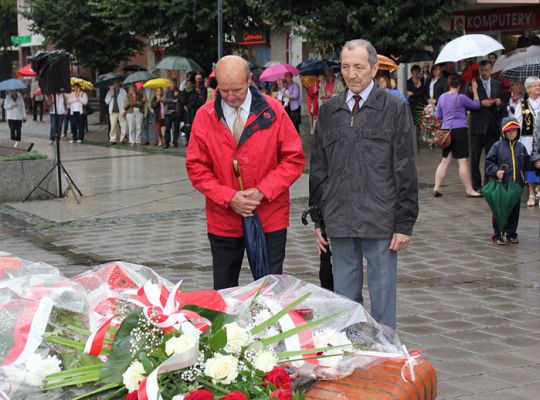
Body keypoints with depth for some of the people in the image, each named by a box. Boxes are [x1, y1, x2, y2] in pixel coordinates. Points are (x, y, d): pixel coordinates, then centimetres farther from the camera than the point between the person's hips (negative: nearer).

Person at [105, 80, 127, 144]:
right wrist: (111, 96, -6)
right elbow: (106, 101, 12)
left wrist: (124, 110, -9)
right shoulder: (110, 92, 15)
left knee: (123, 126, -5)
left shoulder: (123, 91, 7)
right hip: (113, 111, 2)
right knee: (113, 126, -2)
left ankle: (122, 139, 4)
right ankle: (113, 139, 4)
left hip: (121, 111, -2)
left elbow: (126, 100, 1)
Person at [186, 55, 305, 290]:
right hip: (223, 222, 1)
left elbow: (294, 159, -3)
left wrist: (262, 191, -15)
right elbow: (196, 167, -1)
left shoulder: (273, 112, -5)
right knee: (224, 293, 10)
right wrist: (228, 197, -14)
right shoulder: (205, 116, -3)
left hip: (269, 219, -1)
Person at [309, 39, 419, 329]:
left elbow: (406, 171, -2)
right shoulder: (328, 111, 11)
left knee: (383, 299, 4)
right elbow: (318, 169, 15)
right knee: (344, 300, 11)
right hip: (339, 224, 4)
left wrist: (404, 223, -7)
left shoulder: (395, 108, 0)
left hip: (381, 223, -3)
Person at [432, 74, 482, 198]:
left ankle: (436, 188, 8)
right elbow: (476, 105, 4)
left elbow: (438, 115, 17)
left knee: (445, 161, 11)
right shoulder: (460, 98, -8)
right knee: (463, 161, -3)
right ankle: (469, 190, 1)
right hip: (459, 130, -6)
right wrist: (475, 90, 12)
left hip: (446, 130, 6)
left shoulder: (442, 97, 9)